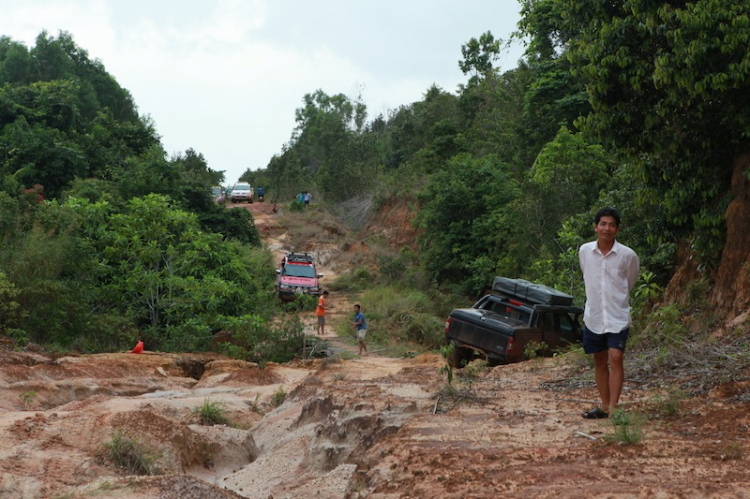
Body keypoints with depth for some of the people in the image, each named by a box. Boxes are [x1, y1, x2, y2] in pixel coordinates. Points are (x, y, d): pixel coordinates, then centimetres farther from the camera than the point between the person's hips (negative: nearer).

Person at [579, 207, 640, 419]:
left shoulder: (628, 255, -10)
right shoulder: (584, 251, -3)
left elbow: (630, 282, 9)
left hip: (618, 316, -3)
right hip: (593, 315, 3)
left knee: (615, 358, -14)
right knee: (600, 361, 11)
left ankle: (613, 408, -13)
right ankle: (604, 406, 23)